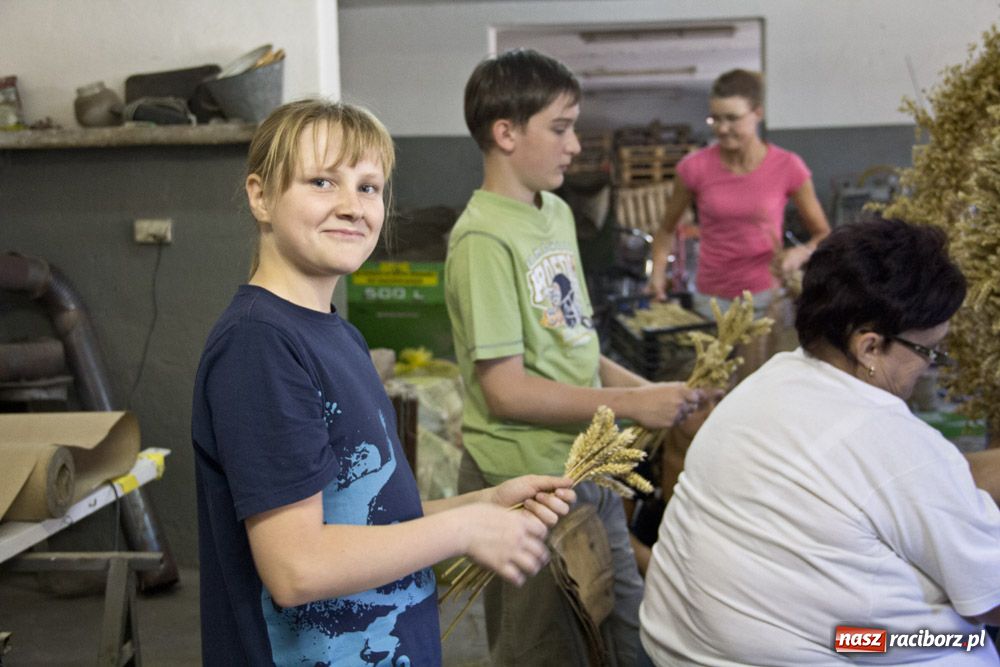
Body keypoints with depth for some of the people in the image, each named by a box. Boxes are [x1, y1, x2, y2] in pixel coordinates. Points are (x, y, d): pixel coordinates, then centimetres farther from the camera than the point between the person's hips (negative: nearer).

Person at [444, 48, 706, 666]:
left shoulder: (558, 214, 9)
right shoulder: (485, 238, -18)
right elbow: (505, 390, -20)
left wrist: (652, 388, 1)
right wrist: (631, 404, -18)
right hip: (526, 481, -8)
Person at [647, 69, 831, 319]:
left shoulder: (787, 167, -7)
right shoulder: (695, 167, -6)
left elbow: (823, 234, 3)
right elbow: (666, 230, 8)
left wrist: (801, 253, -17)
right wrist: (658, 272, -8)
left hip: (767, 298, 0)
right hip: (712, 301, 0)